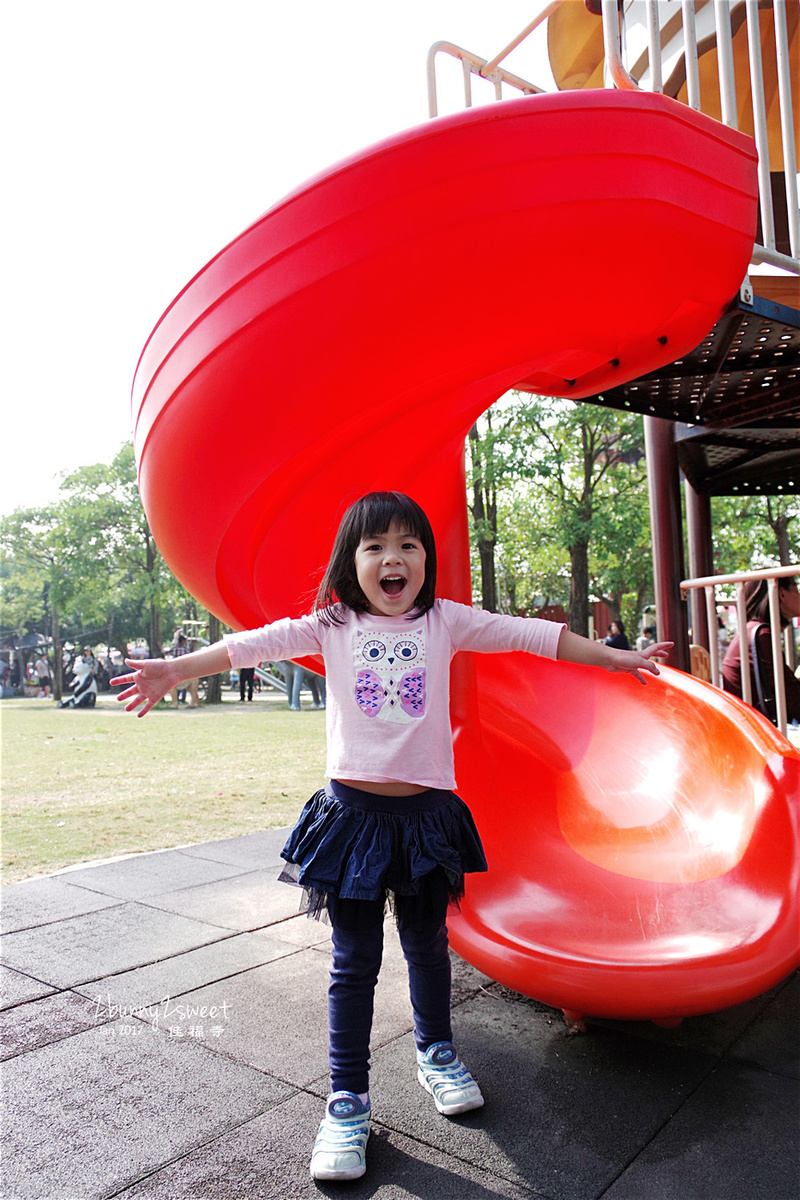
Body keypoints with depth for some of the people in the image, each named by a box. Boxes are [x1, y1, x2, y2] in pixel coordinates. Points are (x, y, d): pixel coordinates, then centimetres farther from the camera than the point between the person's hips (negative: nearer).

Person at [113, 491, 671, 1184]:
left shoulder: (445, 622, 0)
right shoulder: (332, 626, -1)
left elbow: (530, 634, -2)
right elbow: (257, 643, -6)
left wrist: (615, 658, -2)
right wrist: (177, 669, -15)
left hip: (427, 809, 1)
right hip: (354, 809, -1)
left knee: (427, 945, 19)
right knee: (355, 961, 7)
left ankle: (437, 1052, 45)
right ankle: (348, 1099, 25)